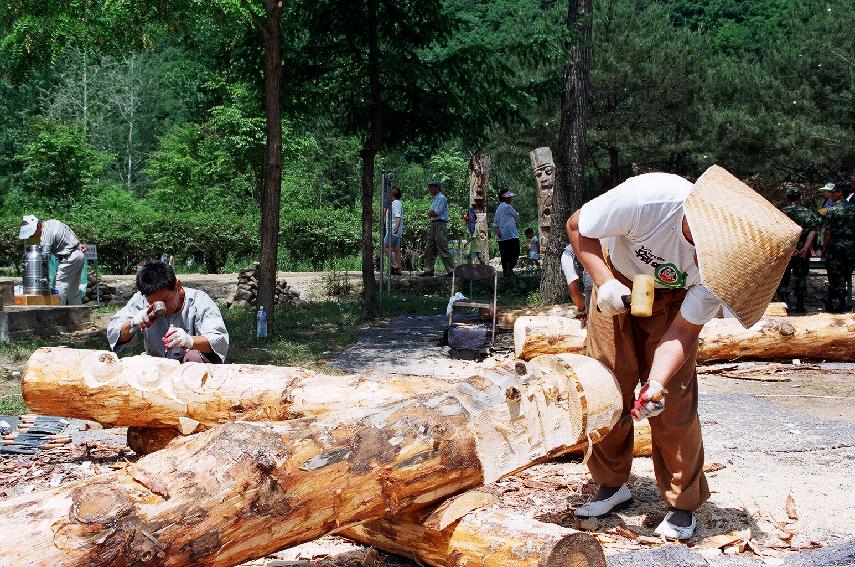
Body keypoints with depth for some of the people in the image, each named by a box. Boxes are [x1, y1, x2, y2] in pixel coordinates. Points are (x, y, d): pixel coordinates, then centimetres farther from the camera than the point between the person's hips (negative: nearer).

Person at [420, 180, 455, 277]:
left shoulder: (441, 198, -9)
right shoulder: (435, 199, 20)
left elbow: (436, 213, -16)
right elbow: (430, 214, 17)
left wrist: (430, 213, 2)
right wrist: (431, 213, -5)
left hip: (440, 224, -10)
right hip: (433, 225, 10)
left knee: (443, 249, -10)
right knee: (429, 249, 9)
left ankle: (451, 270, -8)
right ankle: (428, 270, 12)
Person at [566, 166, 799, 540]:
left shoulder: (726, 262, -30)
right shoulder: (647, 198, -39)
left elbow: (684, 330, -23)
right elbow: (578, 227, -22)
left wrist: (656, 384, -38)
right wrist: (603, 281, -33)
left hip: (671, 299, 0)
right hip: (617, 285, 0)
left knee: (674, 403, -7)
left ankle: (683, 503, 9)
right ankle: (612, 485, 17)